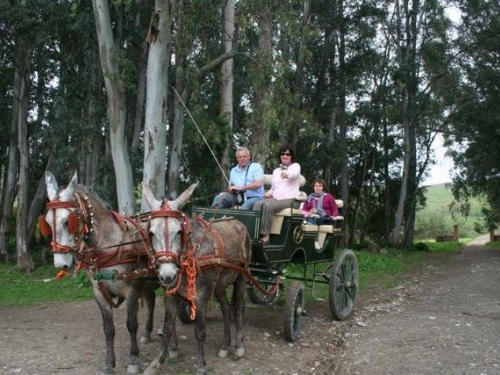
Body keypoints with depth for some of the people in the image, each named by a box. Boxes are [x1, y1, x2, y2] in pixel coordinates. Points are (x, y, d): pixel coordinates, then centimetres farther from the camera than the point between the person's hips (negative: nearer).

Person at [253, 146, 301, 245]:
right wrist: (269, 192, 5)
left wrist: (287, 174, -46)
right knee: (258, 204, -24)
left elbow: (294, 174, -20)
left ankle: (265, 235, -35)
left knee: (268, 206, -33)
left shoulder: (295, 166, 6)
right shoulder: (276, 171, 26)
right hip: (275, 198, 6)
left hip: (289, 199, -6)